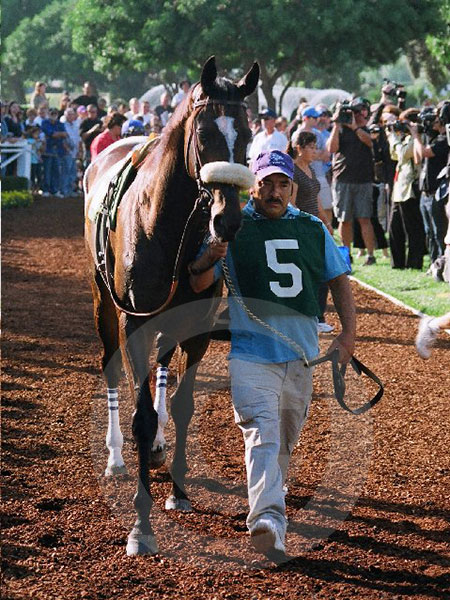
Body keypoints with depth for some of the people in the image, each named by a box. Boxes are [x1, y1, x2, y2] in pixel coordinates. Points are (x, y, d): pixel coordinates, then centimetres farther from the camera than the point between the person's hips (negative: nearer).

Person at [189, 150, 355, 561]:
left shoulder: (313, 229, 10)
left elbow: (339, 281, 14)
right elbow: (197, 285, -3)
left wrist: (348, 334, 0)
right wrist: (209, 259, -26)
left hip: (302, 353, 4)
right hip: (251, 352, -4)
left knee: (286, 439, 14)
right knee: (262, 433, -19)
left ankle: (271, 494, 38)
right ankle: (268, 520, -32)